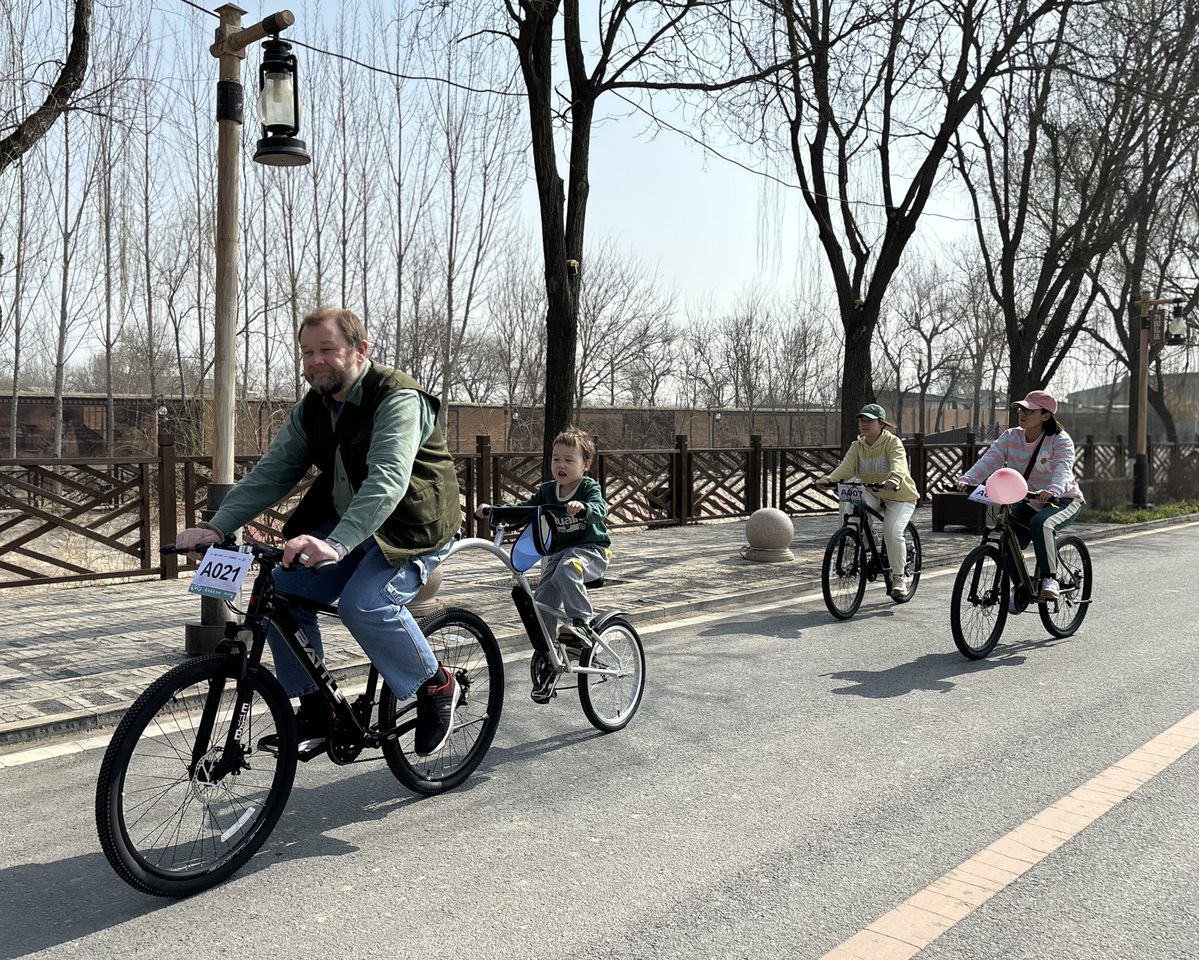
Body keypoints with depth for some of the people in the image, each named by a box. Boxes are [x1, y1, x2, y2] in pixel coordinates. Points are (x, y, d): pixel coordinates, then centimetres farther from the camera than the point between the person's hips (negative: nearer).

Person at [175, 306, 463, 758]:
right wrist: (217, 526, -18)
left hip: (413, 526, -7)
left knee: (364, 605, -30)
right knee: (282, 591, -10)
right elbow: (270, 473, -2)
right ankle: (315, 710, 5)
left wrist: (336, 544, -51)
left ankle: (436, 685, -4)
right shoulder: (310, 410, 3)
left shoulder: (399, 400, -22)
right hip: (344, 525, 8)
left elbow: (387, 480, -36)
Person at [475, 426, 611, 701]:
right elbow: (523, 509, 6)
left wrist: (583, 508, -50)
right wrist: (492, 509, -8)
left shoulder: (589, 488, -8)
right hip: (557, 552, 5)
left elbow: (600, 509, -27)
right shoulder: (547, 491, 8)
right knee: (542, 604, -7)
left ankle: (581, 623, -25)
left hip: (590, 550, -5)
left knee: (566, 570, -38)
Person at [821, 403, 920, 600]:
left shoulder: (893, 442, -14)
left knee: (892, 532, -24)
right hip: (872, 494, 5)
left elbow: (899, 463, -33)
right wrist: (830, 479, -37)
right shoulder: (857, 446, 1)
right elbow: (846, 466, -15)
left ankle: (899, 576, -3)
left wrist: (894, 479, -57)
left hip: (899, 496, -4)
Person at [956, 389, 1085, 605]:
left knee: (1041, 523, -37)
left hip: (1063, 500, -5)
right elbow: (989, 460, -18)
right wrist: (966, 479, -37)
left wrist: (1052, 490, -56)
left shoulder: (1060, 441, -16)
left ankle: (1050, 578, -20)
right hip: (1028, 502, 5)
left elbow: (1063, 469, -34)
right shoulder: (1010, 437, -4)